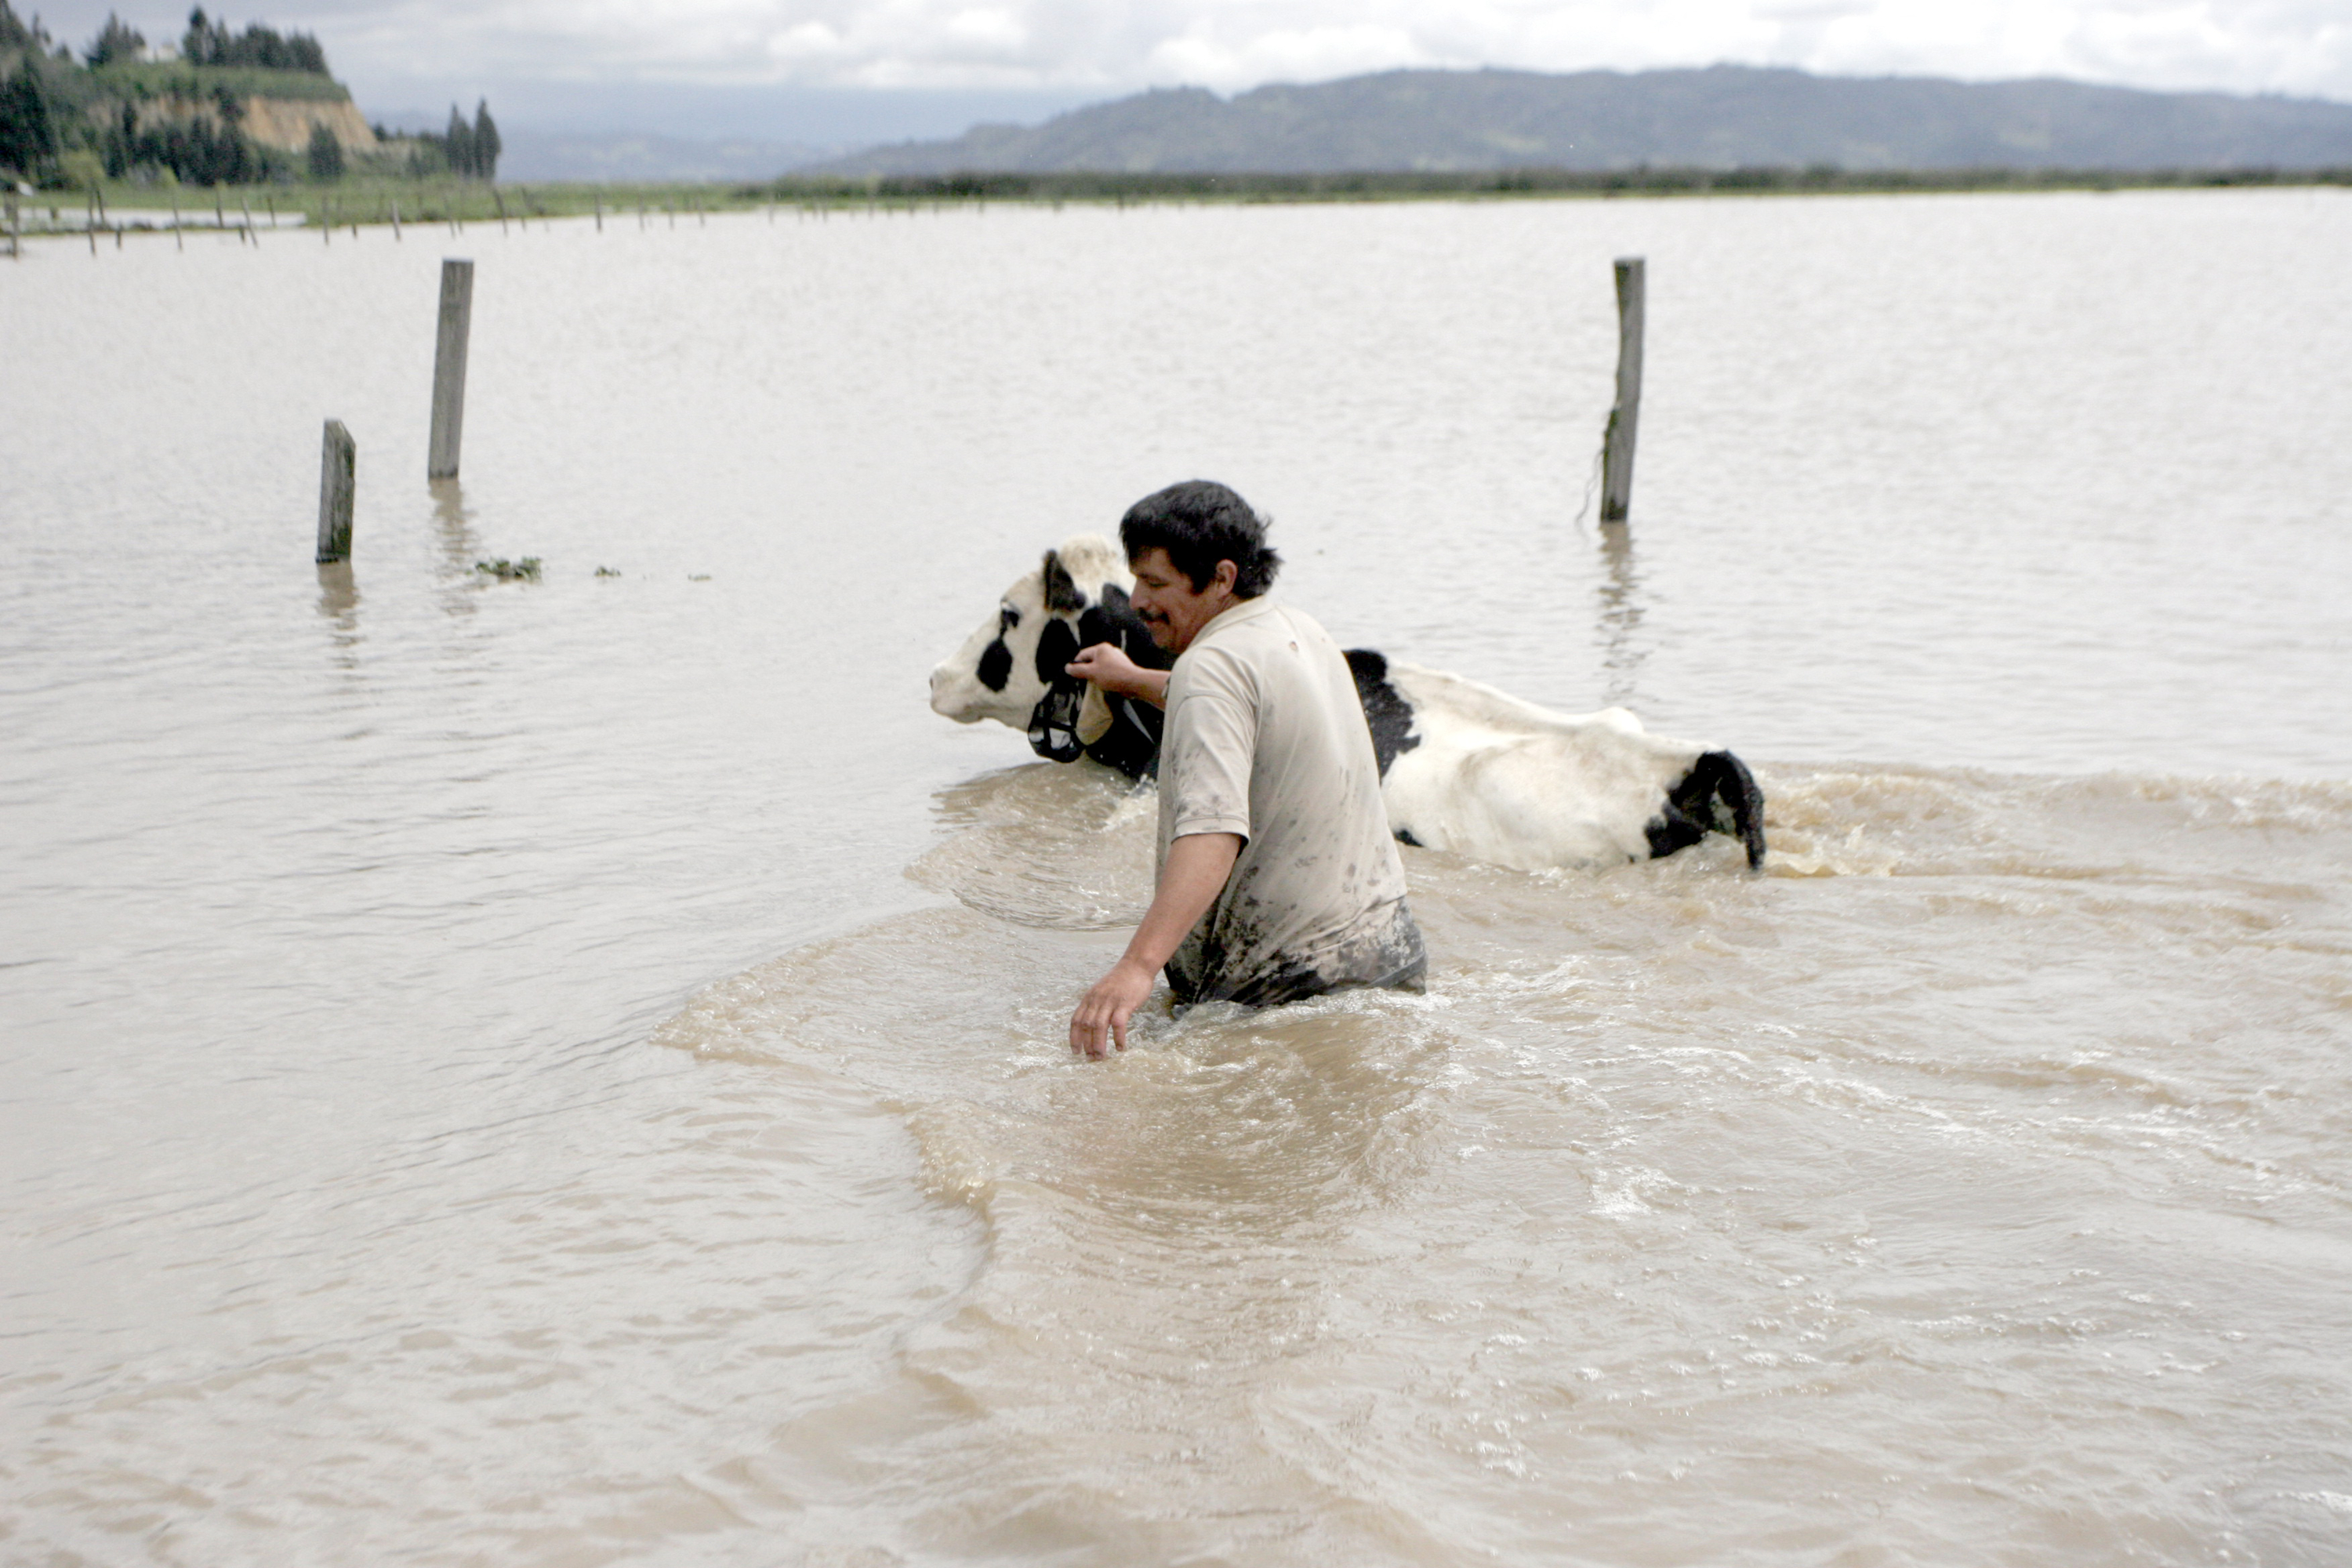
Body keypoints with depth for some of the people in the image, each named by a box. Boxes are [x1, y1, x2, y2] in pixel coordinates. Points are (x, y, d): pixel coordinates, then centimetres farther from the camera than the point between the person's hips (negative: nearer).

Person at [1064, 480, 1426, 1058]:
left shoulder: (1213, 664, -18)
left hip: (1291, 981, -10)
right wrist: (1132, 680, 54)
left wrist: (1136, 965, -45)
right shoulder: (1302, 634, 12)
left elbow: (1214, 831, -34)